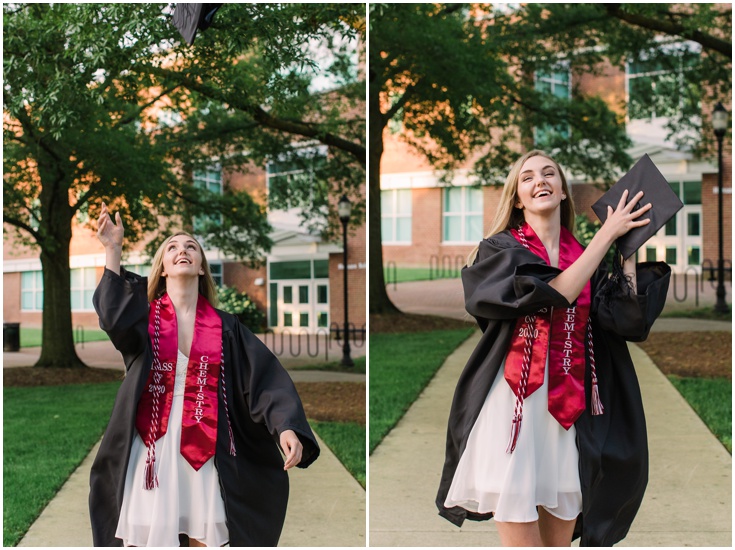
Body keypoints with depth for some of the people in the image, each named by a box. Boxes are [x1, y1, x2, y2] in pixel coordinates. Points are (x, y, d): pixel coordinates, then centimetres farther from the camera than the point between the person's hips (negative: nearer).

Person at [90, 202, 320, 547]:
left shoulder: (224, 327, 7)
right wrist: (113, 250, -27)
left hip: (203, 454, 2)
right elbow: (114, 318, -20)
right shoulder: (144, 317, 4)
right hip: (150, 450, -1)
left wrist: (286, 426, -19)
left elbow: (266, 376, -3)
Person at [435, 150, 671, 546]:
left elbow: (629, 320, -2)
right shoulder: (500, 249, 4)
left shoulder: (585, 257, 14)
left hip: (568, 408, 4)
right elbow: (556, 293, -14)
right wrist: (608, 233, -6)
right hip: (512, 404, -4)